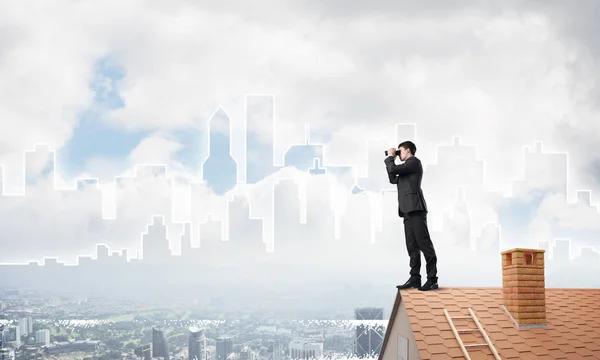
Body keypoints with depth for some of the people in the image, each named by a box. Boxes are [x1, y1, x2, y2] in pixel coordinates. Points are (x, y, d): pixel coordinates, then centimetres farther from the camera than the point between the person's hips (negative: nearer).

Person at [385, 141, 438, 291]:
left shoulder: (414, 162, -2)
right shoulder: (407, 167, 26)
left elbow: (393, 169, -12)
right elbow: (393, 179, 29)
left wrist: (390, 157, 6)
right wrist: (391, 160, 24)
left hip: (415, 208, -10)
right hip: (408, 210, 10)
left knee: (424, 243, -10)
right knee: (412, 246, 4)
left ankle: (432, 279, -12)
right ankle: (415, 278, 2)